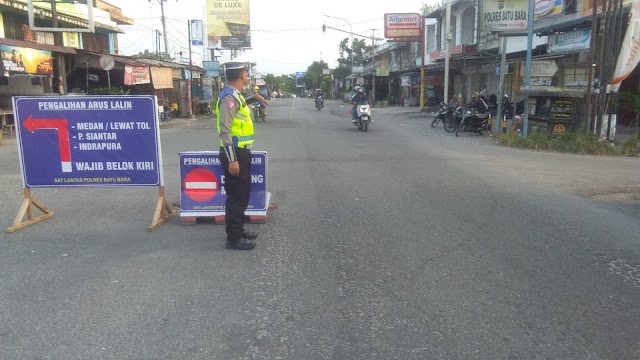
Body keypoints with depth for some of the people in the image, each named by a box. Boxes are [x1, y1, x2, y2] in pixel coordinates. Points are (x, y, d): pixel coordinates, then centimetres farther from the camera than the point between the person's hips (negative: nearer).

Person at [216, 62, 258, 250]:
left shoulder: (235, 95, 14)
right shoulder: (229, 97, -18)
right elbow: (225, 131, -23)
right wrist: (231, 159, -25)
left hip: (241, 152, 10)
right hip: (235, 154, -10)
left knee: (242, 194, 18)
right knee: (236, 196, -2)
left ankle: (238, 230, 31)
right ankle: (233, 238, 8)